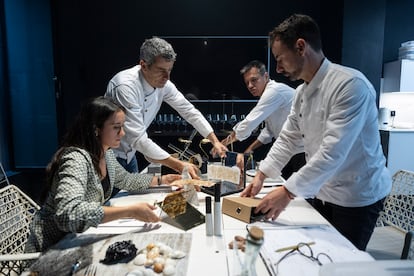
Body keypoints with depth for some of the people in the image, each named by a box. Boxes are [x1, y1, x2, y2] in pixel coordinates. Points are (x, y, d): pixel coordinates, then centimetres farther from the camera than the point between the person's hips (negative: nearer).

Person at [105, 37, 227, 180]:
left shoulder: (163, 83, -10)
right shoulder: (126, 86, -31)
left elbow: (188, 110, -1)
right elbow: (138, 139, -35)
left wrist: (215, 141, -7)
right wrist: (179, 165, -38)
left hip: (128, 152, 6)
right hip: (109, 155, -6)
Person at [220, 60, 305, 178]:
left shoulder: (275, 90, -20)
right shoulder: (269, 94, 11)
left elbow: (249, 123, -22)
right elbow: (269, 130, 19)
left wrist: (224, 143, -10)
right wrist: (250, 149, 12)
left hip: (302, 151, -9)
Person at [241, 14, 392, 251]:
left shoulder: (351, 84, -25)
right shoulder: (302, 92, 2)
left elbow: (332, 152, -31)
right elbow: (287, 140, 5)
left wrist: (288, 192, -29)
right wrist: (261, 176, -3)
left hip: (357, 197, -7)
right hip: (321, 192, 7)